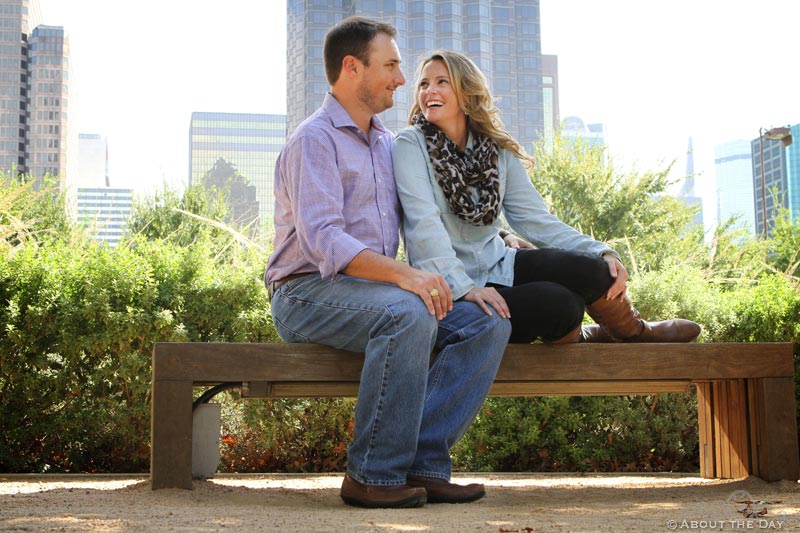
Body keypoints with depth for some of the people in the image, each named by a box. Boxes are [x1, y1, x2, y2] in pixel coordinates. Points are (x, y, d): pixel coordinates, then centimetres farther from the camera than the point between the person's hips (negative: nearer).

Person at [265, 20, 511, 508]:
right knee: (409, 315, -36)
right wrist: (403, 273, -34)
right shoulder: (315, 139, -7)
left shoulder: (386, 144, 20)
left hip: (376, 289, 8)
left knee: (488, 323, -13)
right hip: (308, 293, -7)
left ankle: (422, 463, -18)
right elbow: (322, 239, -22)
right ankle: (373, 475, -25)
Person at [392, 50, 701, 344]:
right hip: (450, 291, -5)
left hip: (498, 267, 5)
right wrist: (465, 288, -32)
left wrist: (602, 252, -10)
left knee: (590, 268, -19)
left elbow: (535, 219, 3)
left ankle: (634, 332, 13)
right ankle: (581, 340, 9)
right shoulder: (411, 145, -9)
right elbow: (424, 224, -20)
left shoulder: (498, 151, 6)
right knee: (559, 303, -28)